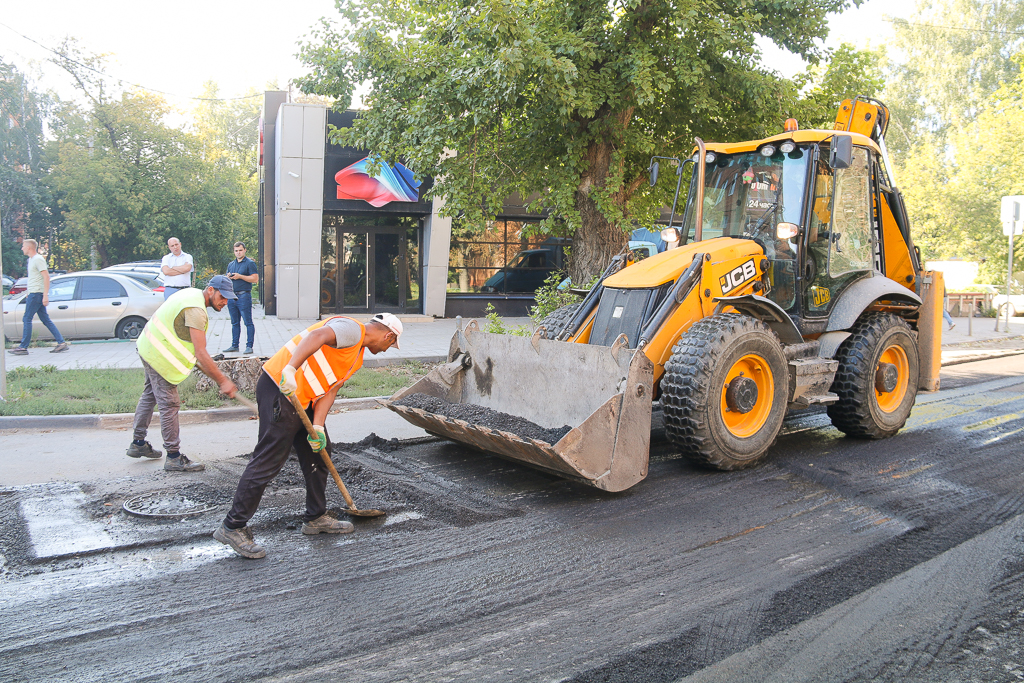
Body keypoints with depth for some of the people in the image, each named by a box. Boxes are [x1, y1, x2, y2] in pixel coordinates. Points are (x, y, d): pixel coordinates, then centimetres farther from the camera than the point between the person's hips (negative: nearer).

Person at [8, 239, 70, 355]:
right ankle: (61, 343, 3)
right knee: (46, 320, 6)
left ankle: (23, 347, -2)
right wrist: (29, 294, 25)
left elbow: (46, 277, -18)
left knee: (27, 319, -6)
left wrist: (45, 295, -23)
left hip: (36, 294, -10)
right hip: (33, 294, 10)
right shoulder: (31, 259, 19)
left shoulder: (38, 259, -11)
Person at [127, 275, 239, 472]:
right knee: (169, 404, -8)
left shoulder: (191, 293, 5)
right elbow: (201, 353, -31)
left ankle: (138, 443, 35)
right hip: (159, 355, -11)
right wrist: (223, 381, -29)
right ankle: (174, 457, -3)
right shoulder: (196, 310, -26)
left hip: (149, 347, 11)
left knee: (150, 395, 22)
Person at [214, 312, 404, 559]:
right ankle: (233, 527, 3)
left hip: (303, 399, 11)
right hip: (281, 390, -11)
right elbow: (317, 336, -29)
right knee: (268, 461, -7)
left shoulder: (357, 358, 20)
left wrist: (318, 427, -3)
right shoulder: (352, 329, -10)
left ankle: (316, 517, 30)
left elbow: (330, 390, 11)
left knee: (318, 453, 16)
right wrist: (291, 368, -41)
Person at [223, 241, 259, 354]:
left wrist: (240, 276, -15)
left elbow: (255, 279, -11)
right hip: (232, 296, 7)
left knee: (248, 322, -6)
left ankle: (249, 346, -5)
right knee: (235, 323, 11)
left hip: (244, 295, -7)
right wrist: (228, 277, 2)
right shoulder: (231, 264, 19)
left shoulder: (250, 263, -2)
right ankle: (234, 346, 16)